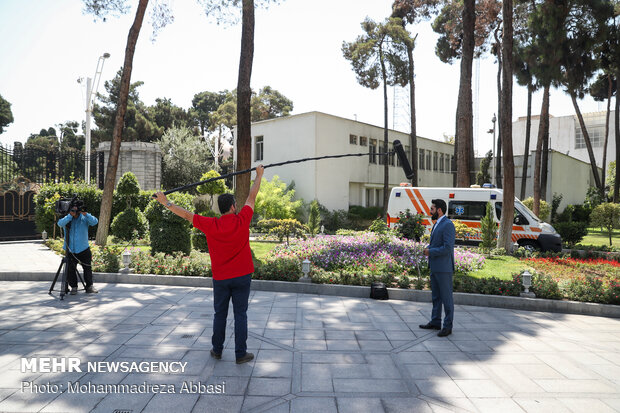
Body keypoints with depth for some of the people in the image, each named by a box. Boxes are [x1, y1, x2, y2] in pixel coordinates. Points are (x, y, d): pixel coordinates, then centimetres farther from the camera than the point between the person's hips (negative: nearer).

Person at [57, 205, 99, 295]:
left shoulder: (84, 218, 1)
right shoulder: (67, 219, 0)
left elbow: (95, 222, -14)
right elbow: (60, 224, -19)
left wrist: (86, 214, -25)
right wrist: (70, 215, -25)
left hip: (84, 249, 0)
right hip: (70, 250, 0)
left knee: (87, 268, 3)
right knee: (71, 269, 4)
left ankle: (89, 286, 14)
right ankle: (73, 287, 18)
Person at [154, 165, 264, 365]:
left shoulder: (211, 225, -9)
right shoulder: (242, 221, -9)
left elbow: (186, 214, 0)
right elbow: (252, 197, 3)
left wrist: (166, 203, 12)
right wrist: (259, 175, 16)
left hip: (220, 278, 1)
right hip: (242, 276, -1)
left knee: (220, 314, 14)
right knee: (240, 315, 4)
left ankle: (217, 350, 25)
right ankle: (241, 354, 8)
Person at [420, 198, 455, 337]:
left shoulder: (448, 225, -16)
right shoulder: (437, 224, 15)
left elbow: (447, 248, -23)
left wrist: (430, 252, -13)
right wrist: (428, 248, 4)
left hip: (443, 268, -10)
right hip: (434, 267, 10)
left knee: (446, 297, 0)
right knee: (436, 296, 16)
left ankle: (448, 326, 8)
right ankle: (435, 322, 26)